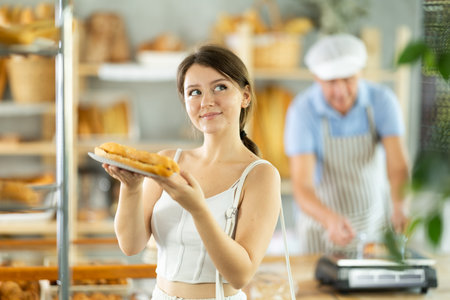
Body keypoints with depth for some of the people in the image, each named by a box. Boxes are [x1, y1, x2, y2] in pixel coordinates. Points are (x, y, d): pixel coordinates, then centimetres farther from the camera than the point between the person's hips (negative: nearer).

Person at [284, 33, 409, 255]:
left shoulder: (382, 100, -15)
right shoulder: (302, 111, -21)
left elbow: (397, 166, -24)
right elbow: (302, 187, -28)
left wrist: (400, 206, -46)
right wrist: (331, 220, -48)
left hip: (377, 223, 2)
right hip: (324, 224, -2)